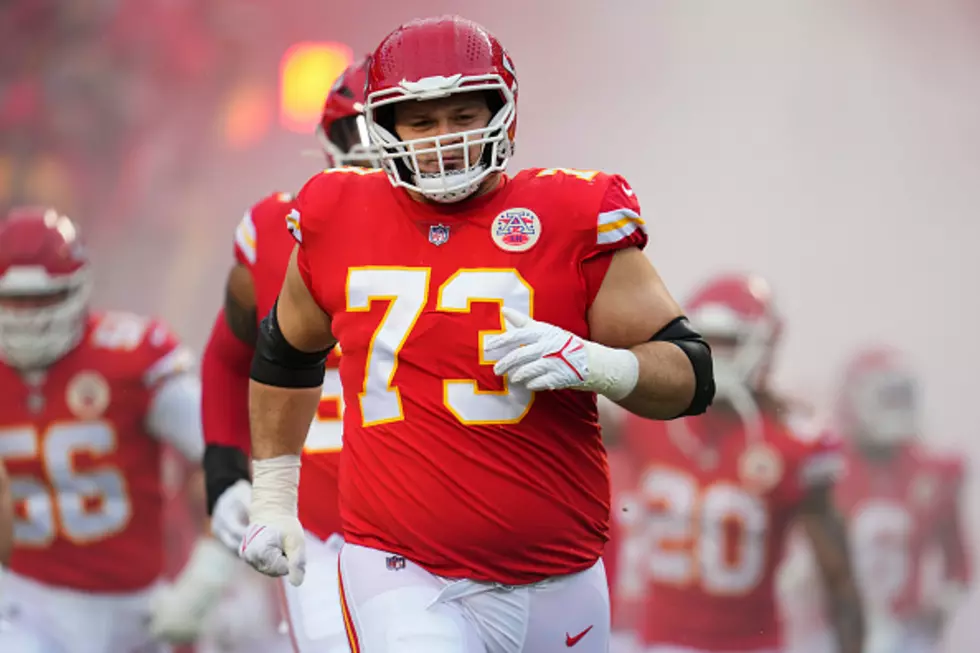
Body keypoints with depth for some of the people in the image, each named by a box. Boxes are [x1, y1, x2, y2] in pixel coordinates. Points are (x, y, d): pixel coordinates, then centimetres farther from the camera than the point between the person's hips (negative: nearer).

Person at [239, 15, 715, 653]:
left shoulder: (573, 223, -5)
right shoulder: (341, 223, 3)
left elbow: (691, 376, -5)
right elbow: (287, 352, 23)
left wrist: (593, 363, -24)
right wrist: (272, 499, 24)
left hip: (556, 586, 0)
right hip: (402, 578, 0)